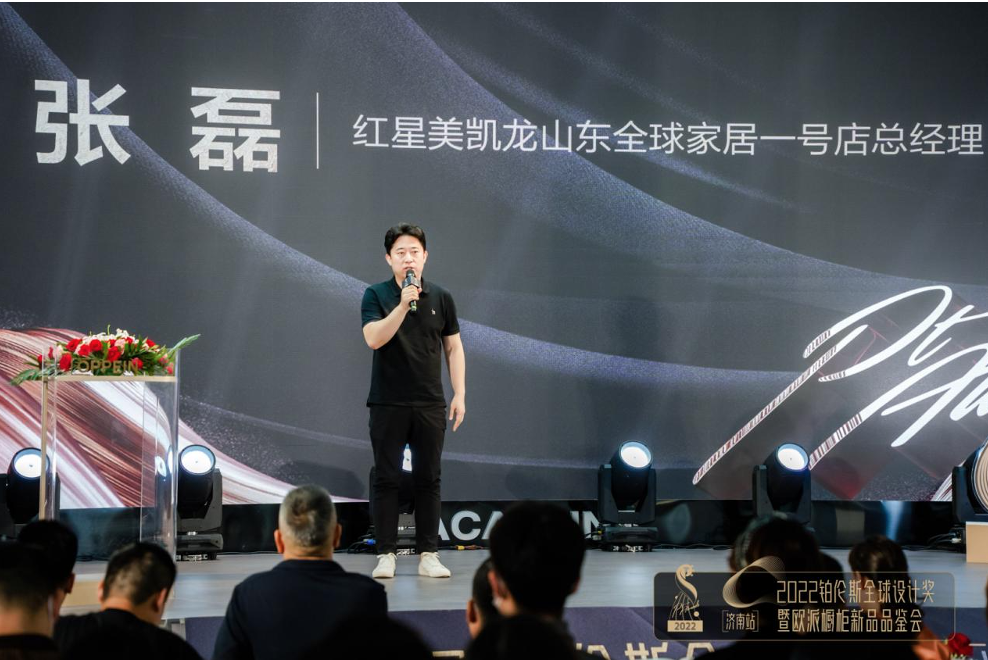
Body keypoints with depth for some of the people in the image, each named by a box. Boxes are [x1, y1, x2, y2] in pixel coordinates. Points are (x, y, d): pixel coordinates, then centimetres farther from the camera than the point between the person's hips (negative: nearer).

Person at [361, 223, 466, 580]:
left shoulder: (441, 297, 6)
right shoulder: (376, 295, -1)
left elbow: (453, 348, 10)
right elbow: (374, 338, -17)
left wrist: (460, 394, 3)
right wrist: (403, 304, -26)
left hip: (430, 404, 2)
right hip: (388, 403, -2)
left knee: (428, 480, 4)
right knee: (386, 479, 1)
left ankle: (428, 555, 9)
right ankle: (385, 554, 7)